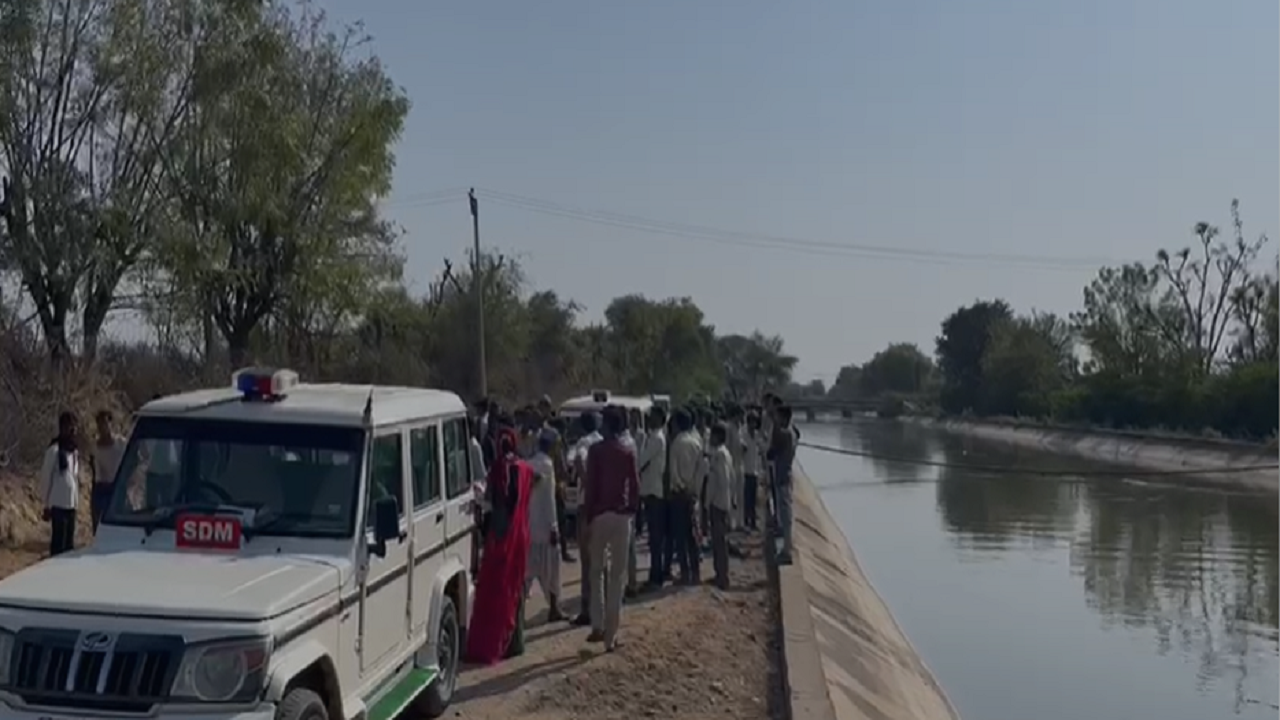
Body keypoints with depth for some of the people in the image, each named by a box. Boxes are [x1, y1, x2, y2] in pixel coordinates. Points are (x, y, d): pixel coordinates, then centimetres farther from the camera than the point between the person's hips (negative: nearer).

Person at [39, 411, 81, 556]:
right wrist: (47, 504, -6)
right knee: (58, 542, -4)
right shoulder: (54, 450, -9)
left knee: (69, 542, 10)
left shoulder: (75, 451, 12)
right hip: (59, 503, -7)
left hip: (72, 503, 7)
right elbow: (46, 477, -8)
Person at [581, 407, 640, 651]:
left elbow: (591, 485, -7)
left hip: (600, 514, -1)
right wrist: (632, 509, 10)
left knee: (597, 571, 12)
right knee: (617, 575, 4)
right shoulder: (628, 453, 3)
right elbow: (635, 486, -1)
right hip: (622, 515, 2)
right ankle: (611, 635, 6)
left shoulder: (596, 450, -4)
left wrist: (588, 516, -2)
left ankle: (598, 626, 3)